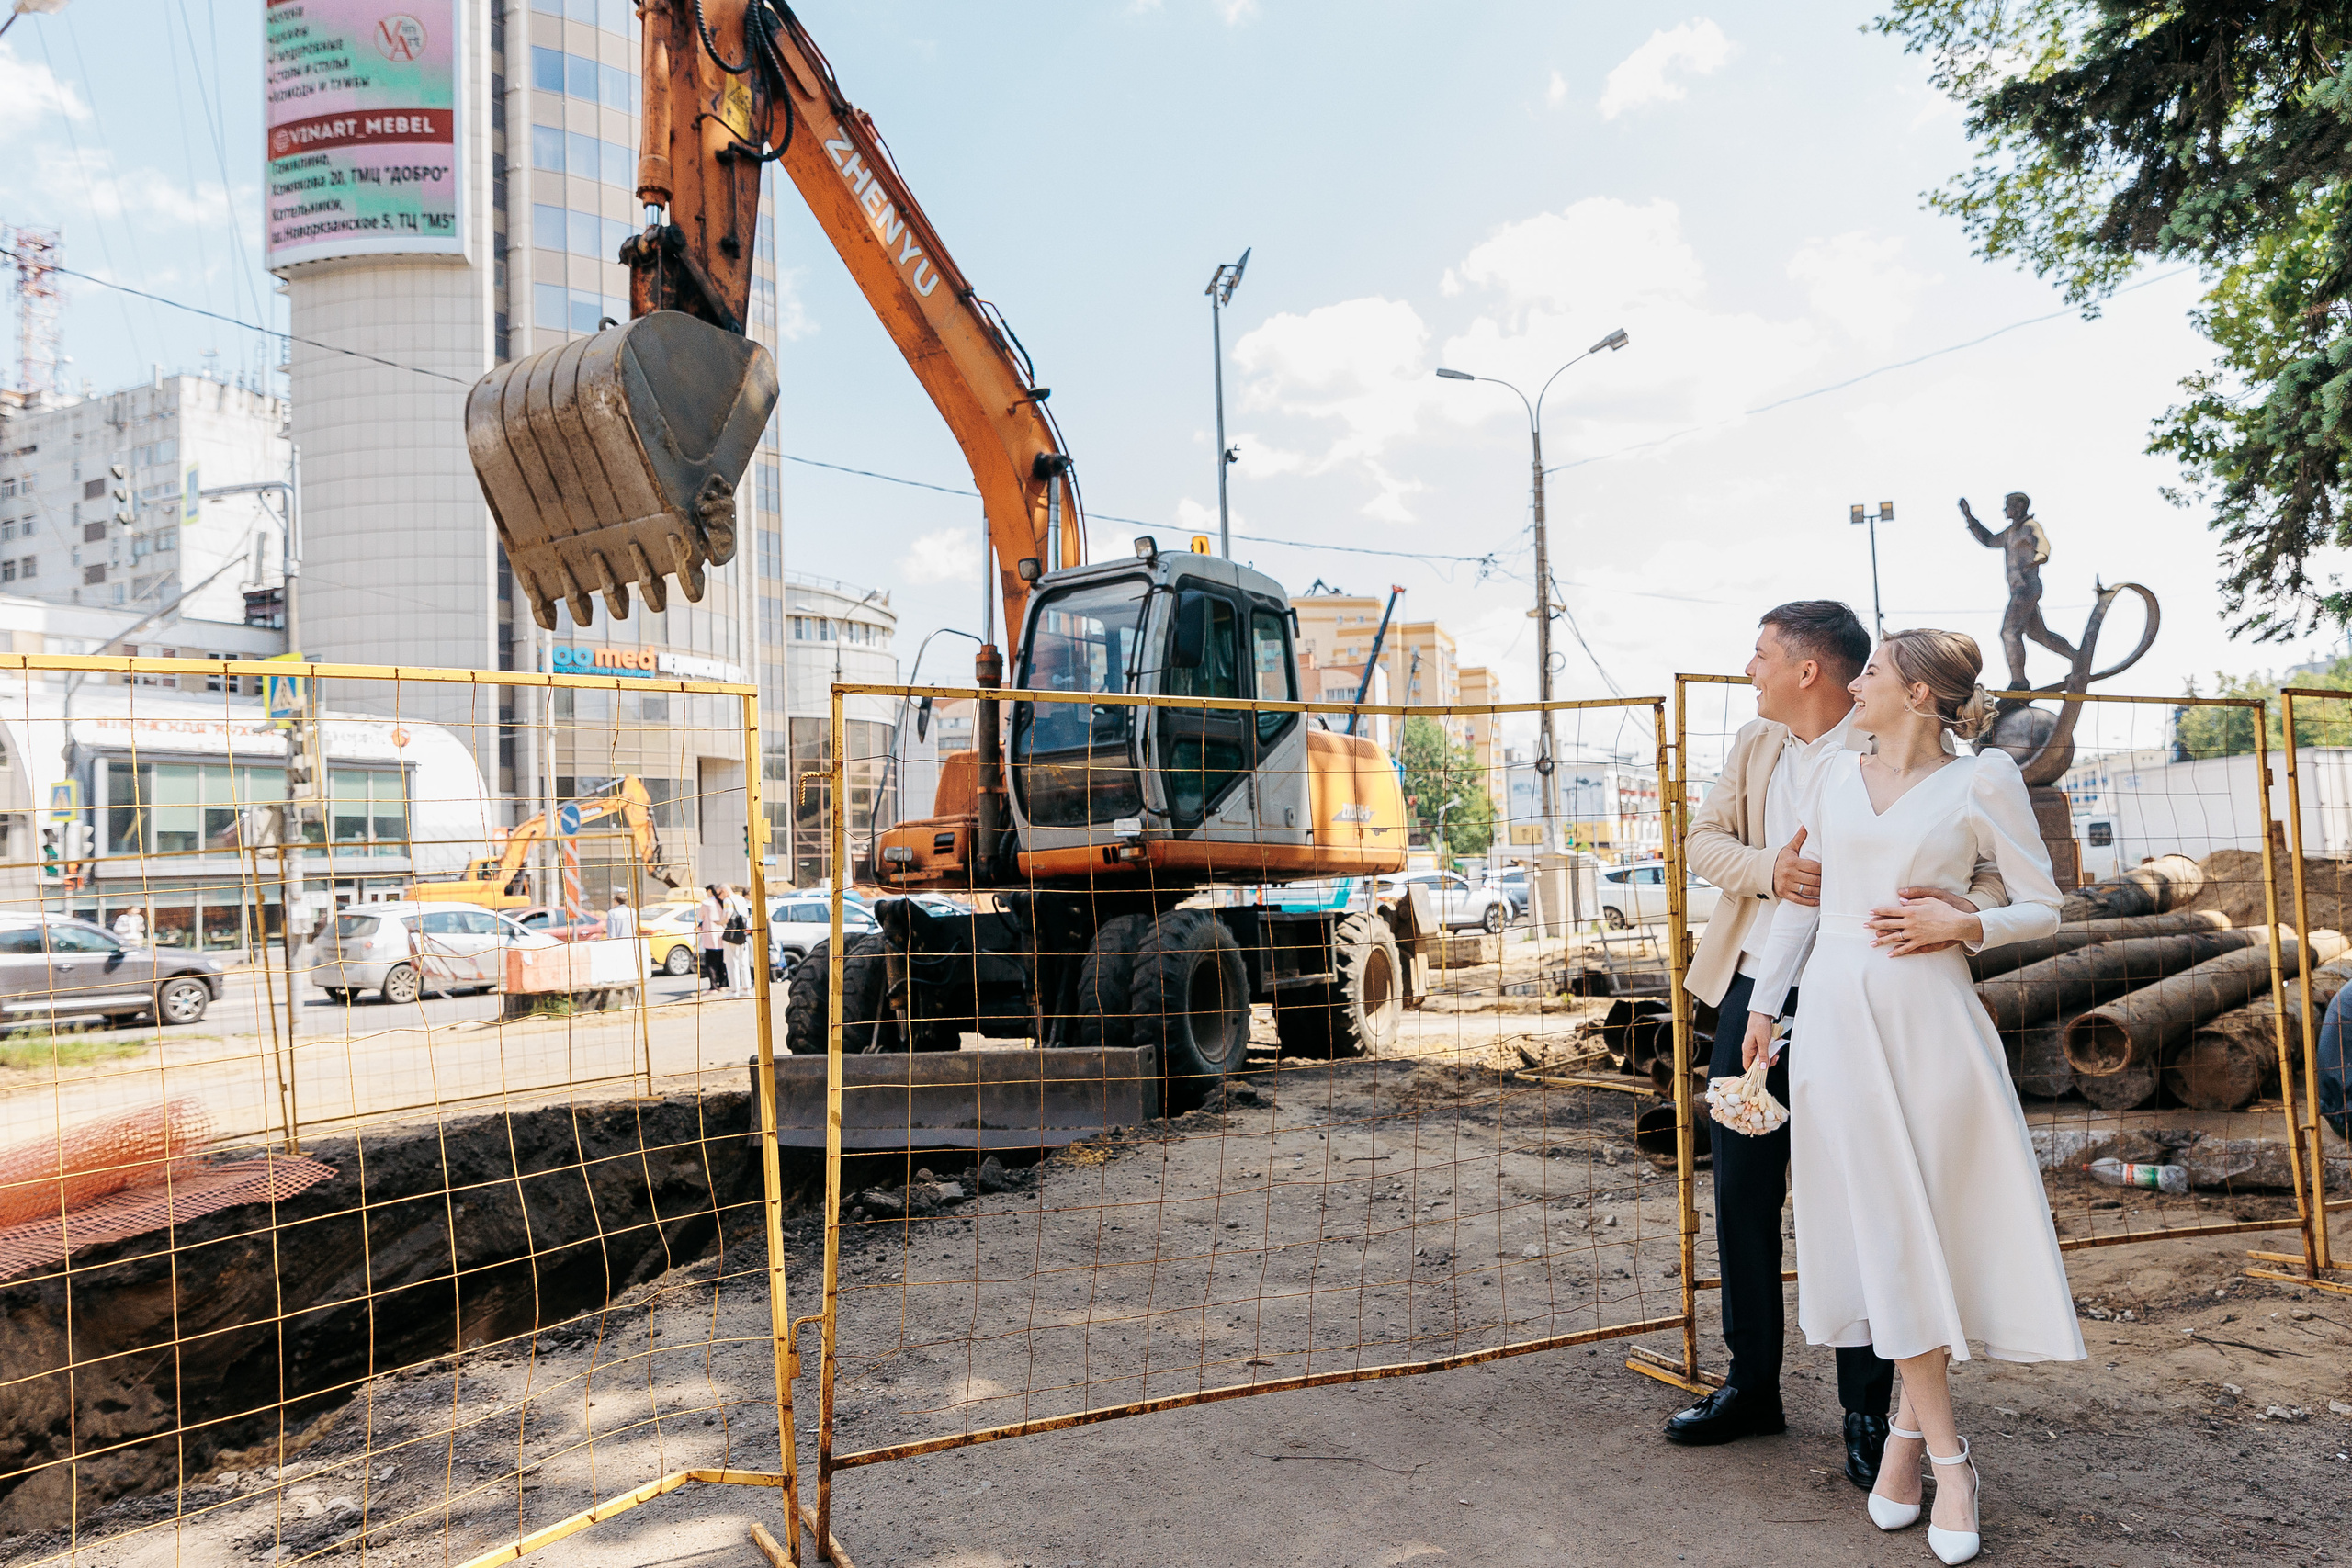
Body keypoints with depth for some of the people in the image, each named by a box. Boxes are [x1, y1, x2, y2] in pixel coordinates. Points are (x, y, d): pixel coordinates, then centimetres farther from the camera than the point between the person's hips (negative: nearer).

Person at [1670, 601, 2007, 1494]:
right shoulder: (1753, 744, 10)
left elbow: (1990, 866, -11)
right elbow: (1704, 841, 5)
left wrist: (1961, 910, -33)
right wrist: (1770, 869, -15)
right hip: (1751, 996, 6)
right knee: (1741, 1197, 12)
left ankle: (1867, 1416, 21)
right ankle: (1751, 1386, 29)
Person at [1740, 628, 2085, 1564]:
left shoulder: (1984, 780, 1)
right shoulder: (1837, 776, 11)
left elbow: (2042, 908, 4)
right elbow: (1798, 899, 15)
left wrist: (1962, 925, -13)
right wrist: (1763, 1005, 11)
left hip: (1931, 1021, -2)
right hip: (1837, 1020, 3)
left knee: (1936, 1223, 0)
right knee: (1886, 1232, 2)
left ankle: (1910, 1427, 18)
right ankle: (1947, 1456, 12)